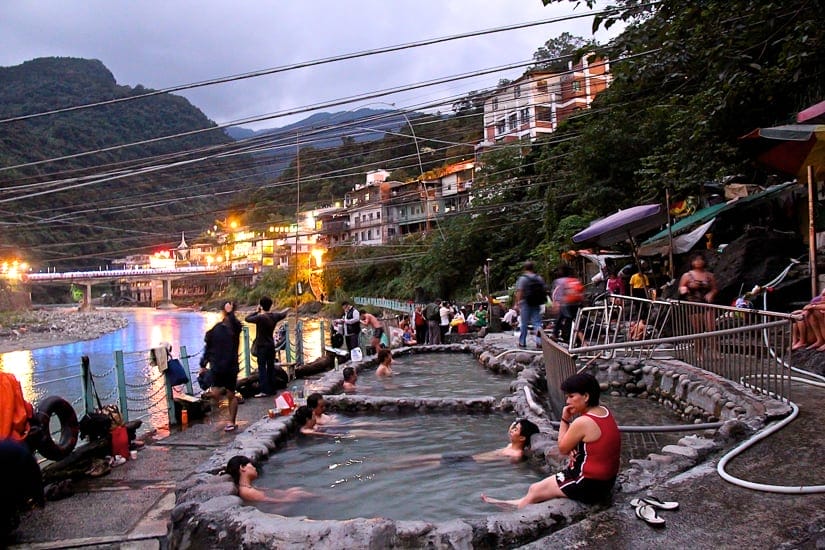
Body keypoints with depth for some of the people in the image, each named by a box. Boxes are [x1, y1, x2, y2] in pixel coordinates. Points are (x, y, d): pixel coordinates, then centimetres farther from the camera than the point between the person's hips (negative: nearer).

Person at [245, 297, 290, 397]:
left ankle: (264, 390, -11)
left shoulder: (260, 317, -18)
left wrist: (256, 312, 0)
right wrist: (287, 309, 44)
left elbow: (247, 318, -11)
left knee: (262, 368, -5)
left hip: (262, 346, -6)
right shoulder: (274, 316, 2)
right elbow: (283, 314, 22)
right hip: (271, 345, 6)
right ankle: (272, 389, 17)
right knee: (271, 367, 13)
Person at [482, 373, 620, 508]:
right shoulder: (604, 412, 3)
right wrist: (575, 451, -9)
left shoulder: (583, 422, -25)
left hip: (589, 485, -9)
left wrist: (564, 420, -9)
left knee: (535, 490, 9)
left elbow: (563, 448, -11)